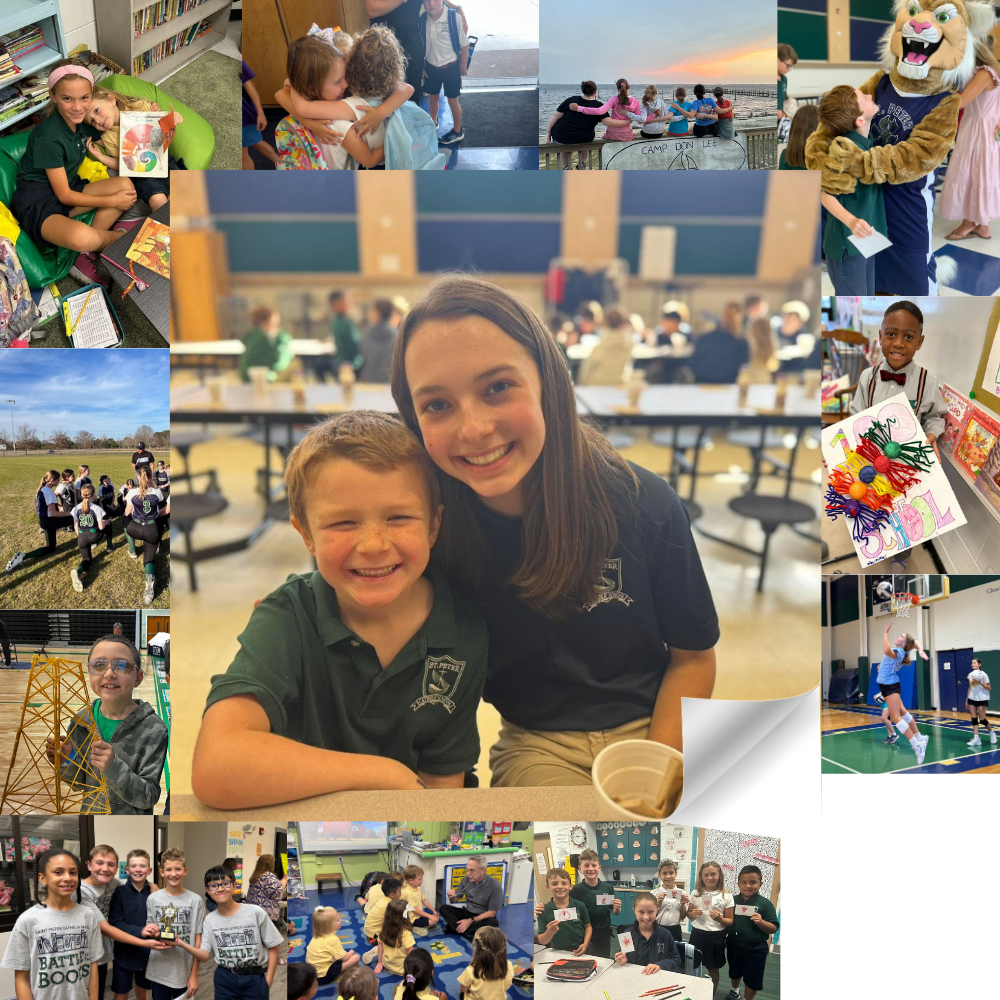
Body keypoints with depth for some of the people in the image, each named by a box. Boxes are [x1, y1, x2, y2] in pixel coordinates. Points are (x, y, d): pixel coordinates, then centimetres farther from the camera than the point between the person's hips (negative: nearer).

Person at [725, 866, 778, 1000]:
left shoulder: (765, 903, -13)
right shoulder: (733, 900, -5)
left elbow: (773, 929, -14)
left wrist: (761, 922, -32)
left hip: (755, 948, -3)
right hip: (734, 945, 4)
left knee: (753, 979, 11)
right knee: (734, 972, 26)